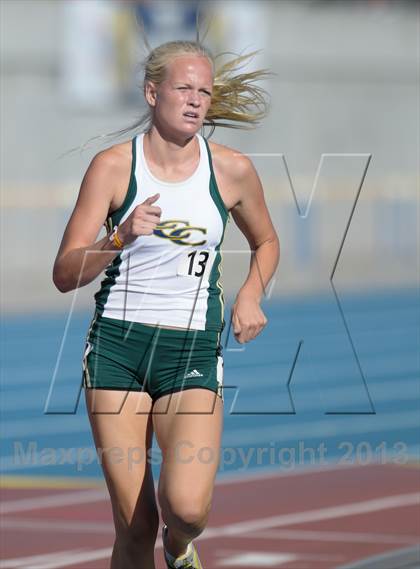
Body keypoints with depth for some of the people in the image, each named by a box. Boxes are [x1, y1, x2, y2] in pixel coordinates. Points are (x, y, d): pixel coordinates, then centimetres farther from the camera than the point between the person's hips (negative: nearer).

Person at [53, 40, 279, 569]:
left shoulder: (232, 169, 2)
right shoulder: (113, 166, -4)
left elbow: (266, 242, 22)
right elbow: (64, 274, -6)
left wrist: (250, 296, 3)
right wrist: (122, 237, -23)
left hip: (194, 349, 1)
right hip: (116, 346, -1)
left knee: (188, 508, -19)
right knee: (134, 526, -4)